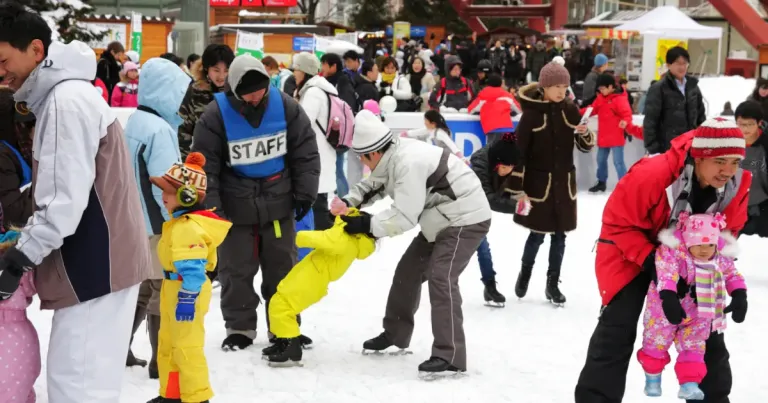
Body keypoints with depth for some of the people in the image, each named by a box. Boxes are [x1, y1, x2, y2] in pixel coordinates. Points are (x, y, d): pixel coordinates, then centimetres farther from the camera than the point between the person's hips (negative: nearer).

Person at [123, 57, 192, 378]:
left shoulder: (135, 122, 9)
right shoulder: (159, 129, -20)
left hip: (137, 222, 9)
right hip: (159, 225, -9)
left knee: (142, 287, 19)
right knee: (166, 291, 2)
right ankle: (161, 361, 10)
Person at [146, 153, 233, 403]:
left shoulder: (188, 228, -26)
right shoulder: (182, 222, 9)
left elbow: (193, 270, -29)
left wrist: (187, 299, -28)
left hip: (186, 293, -12)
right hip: (175, 291, 12)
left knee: (187, 347, -4)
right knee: (168, 345, 20)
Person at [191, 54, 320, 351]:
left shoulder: (285, 106, -8)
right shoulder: (216, 115, -15)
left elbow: (305, 152, 0)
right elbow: (205, 165, -10)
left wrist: (305, 193, -2)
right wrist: (210, 207, -12)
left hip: (278, 203, 2)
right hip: (235, 207, -2)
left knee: (283, 268, 10)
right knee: (236, 270, 5)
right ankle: (239, 327, 18)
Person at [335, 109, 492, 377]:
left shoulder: (409, 164, -29)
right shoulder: (394, 154, 0)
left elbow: (404, 217, -28)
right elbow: (373, 185, 16)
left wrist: (367, 225, -19)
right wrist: (349, 202, -1)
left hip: (466, 219, -11)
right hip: (442, 219, 11)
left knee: (441, 278, -21)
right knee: (408, 270, 16)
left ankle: (450, 357, -21)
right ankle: (395, 333, 33)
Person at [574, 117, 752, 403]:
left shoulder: (738, 185, -20)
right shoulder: (650, 175, -37)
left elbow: (727, 230, -1)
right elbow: (617, 223, -24)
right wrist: (649, 259, -31)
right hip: (631, 254, -5)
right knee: (617, 331, -10)